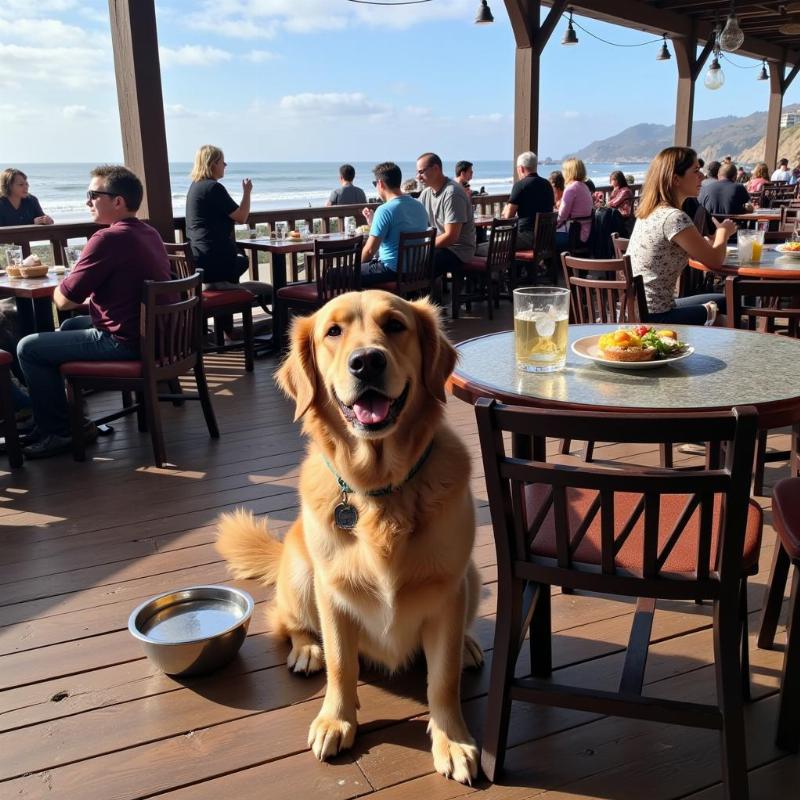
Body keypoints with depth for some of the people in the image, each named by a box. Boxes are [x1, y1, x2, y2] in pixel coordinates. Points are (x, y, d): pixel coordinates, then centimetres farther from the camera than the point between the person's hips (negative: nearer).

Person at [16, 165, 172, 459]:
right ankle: (70, 413, 37)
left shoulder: (109, 238, -20)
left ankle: (57, 433, 13)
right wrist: (82, 282, 6)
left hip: (125, 342, -10)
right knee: (70, 325, 32)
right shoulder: (149, 233, 9)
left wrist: (65, 282, 5)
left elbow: (63, 300, -16)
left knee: (28, 348, 4)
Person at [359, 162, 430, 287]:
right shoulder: (419, 206, 8)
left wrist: (359, 266, 2)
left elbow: (370, 250, -18)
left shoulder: (385, 210, -17)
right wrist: (372, 222, 24)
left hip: (393, 271, -9)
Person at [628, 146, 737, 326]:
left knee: (725, 302, 21)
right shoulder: (674, 218, -19)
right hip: (654, 319, -9)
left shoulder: (649, 212, 9)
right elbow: (715, 260, -9)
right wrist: (724, 231, 9)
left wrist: (717, 235, 6)